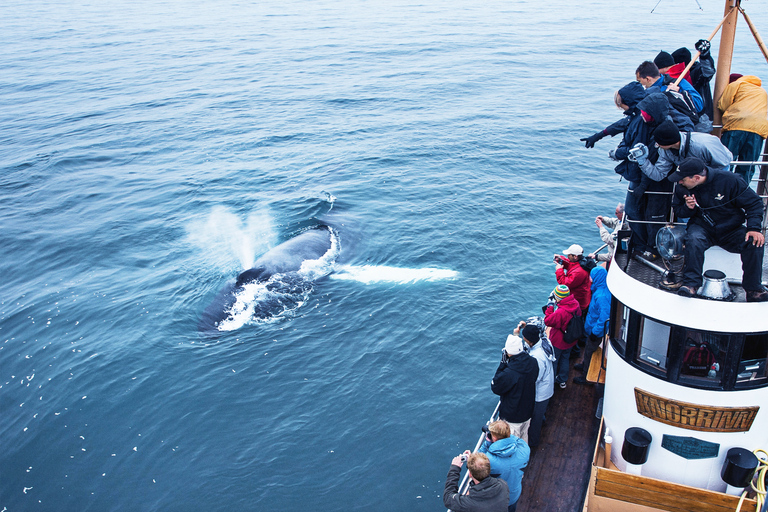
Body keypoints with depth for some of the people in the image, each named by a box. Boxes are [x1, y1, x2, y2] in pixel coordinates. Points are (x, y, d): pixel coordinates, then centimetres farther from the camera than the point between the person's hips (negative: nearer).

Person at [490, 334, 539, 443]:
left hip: (513, 417, -7)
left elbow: (495, 387, -19)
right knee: (524, 436, 30)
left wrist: (503, 364, -23)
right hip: (528, 412, 7)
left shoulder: (509, 373, -37)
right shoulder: (533, 363, -16)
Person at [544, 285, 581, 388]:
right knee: (565, 359, 26)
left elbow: (547, 321, -23)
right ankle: (563, 380, 41)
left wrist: (550, 306, -20)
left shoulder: (560, 313, -38)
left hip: (558, 342, -7)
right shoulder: (576, 304, -14)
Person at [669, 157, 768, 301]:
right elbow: (678, 211, 7)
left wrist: (754, 228, -22)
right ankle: (691, 283, -23)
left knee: (755, 242, -26)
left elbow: (753, 203, -9)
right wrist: (688, 208, -17)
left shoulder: (727, 180, -17)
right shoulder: (682, 188, -8)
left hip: (731, 230, 0)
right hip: (702, 228, 1)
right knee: (693, 240, -34)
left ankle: (753, 288, -10)